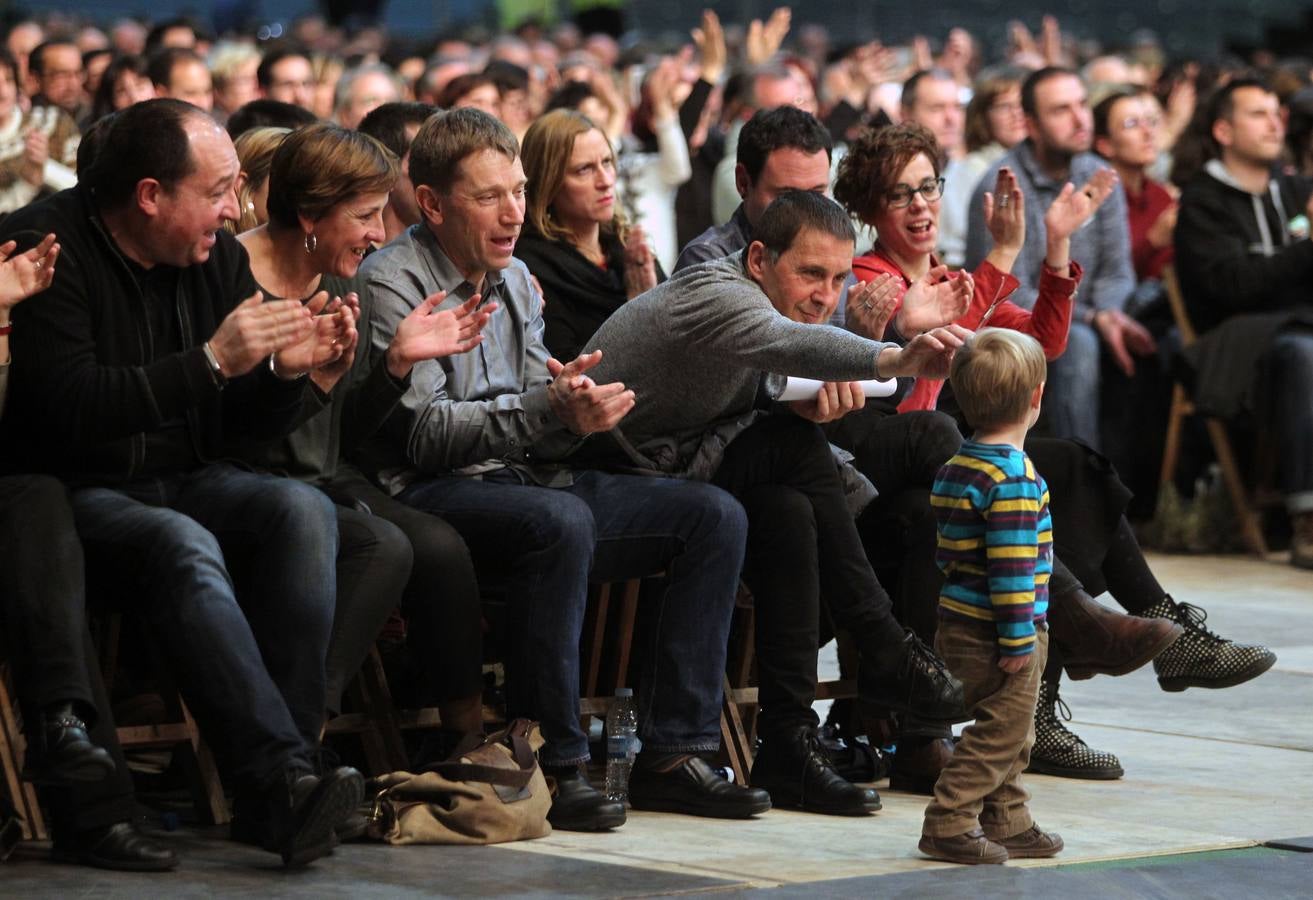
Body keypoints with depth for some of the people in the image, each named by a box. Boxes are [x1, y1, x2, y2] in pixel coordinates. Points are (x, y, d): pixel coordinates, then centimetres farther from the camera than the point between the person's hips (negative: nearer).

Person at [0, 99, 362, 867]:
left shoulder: (217, 255, 8)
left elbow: (253, 423, 13)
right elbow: (68, 408, -26)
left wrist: (286, 371, -10)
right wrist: (212, 362, -28)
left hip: (184, 482, 6)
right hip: (73, 493, -6)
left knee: (303, 509, -22)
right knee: (183, 546, -35)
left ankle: (286, 761, -29)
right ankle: (283, 779, -41)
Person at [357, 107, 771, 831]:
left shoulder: (516, 281, 18)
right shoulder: (392, 283, -7)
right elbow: (424, 433, -16)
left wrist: (579, 409, -7)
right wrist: (547, 406, -23)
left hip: (524, 479, 8)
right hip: (432, 495, -8)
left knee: (714, 515, -6)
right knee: (560, 520, -39)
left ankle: (671, 754, -9)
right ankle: (549, 765, -29)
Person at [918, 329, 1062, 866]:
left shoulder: (956, 467, 10)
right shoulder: (1014, 476, -20)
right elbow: (1012, 564, -24)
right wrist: (1018, 638, -20)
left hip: (961, 623, 10)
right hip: (995, 633, -10)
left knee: (1011, 736, 19)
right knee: (999, 732, -3)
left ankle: (1007, 824, 25)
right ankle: (948, 825, -3)